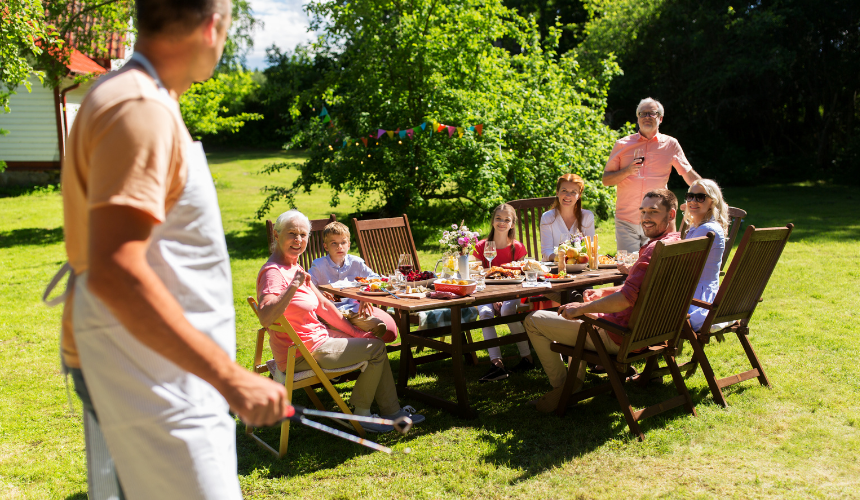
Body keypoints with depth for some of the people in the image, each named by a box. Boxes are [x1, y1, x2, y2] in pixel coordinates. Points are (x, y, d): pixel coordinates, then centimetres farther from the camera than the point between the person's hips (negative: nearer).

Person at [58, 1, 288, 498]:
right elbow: (113, 272, -29)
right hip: (157, 383, -10)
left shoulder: (140, 101, 14)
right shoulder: (140, 111, -19)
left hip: (175, 378, 10)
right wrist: (231, 378, -28)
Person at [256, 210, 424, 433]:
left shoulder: (293, 266, 10)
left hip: (315, 337, 10)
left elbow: (324, 306, 12)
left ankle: (392, 411, 21)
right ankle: (361, 414, 12)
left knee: (373, 341, 17)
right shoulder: (273, 272, -22)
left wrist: (356, 333, 9)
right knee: (376, 348, -4)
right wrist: (292, 286, -45)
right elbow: (265, 318, -39)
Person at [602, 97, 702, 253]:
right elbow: (606, 180, 6)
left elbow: (690, 175, 11)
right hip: (626, 221, 0)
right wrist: (627, 171, -11)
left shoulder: (670, 144, 8)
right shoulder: (622, 144, 8)